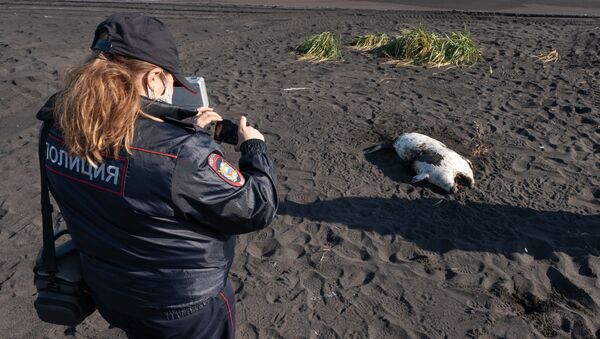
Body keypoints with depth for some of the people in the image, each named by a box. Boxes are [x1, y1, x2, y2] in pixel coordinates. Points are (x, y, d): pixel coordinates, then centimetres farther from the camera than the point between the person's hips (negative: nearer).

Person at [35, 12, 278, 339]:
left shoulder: (57, 130, -13)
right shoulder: (184, 153, -36)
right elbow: (256, 210, -22)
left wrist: (190, 132, 6)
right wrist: (255, 148, -8)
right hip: (186, 309, -5)